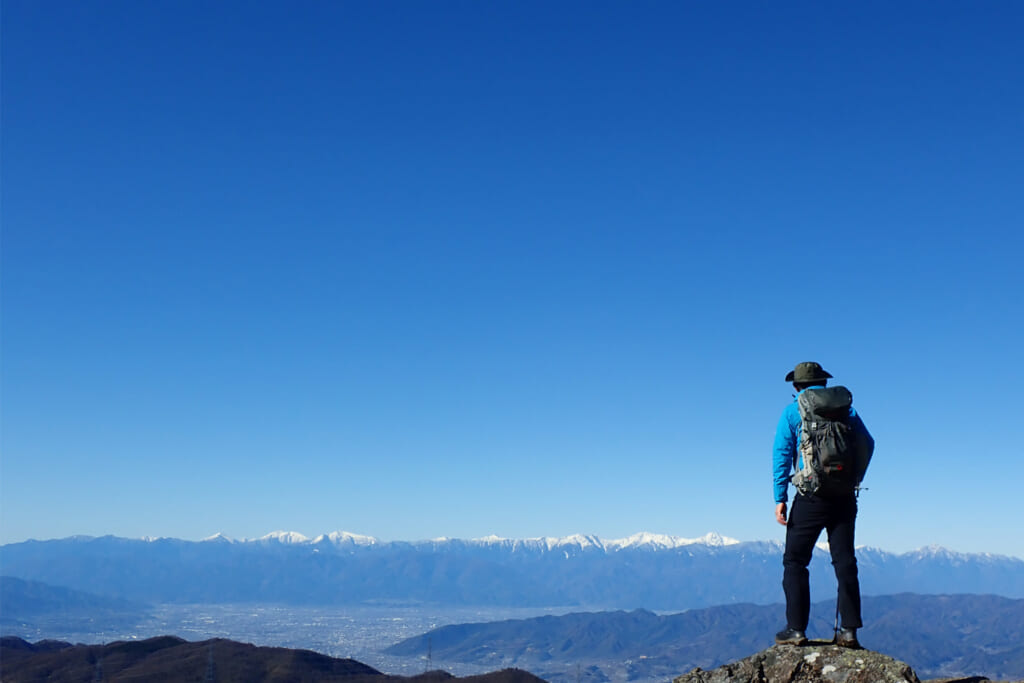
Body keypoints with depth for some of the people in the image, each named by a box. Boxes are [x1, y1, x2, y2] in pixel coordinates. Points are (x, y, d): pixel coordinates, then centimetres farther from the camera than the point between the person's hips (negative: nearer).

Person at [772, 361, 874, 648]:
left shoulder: (792, 412, 2)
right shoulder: (845, 408, 9)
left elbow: (781, 455, -4)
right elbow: (867, 444, 8)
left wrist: (780, 498, -3)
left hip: (811, 497, -3)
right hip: (844, 496, 3)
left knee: (795, 561, 4)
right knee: (844, 561, 8)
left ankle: (796, 629, 1)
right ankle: (849, 630, 7)